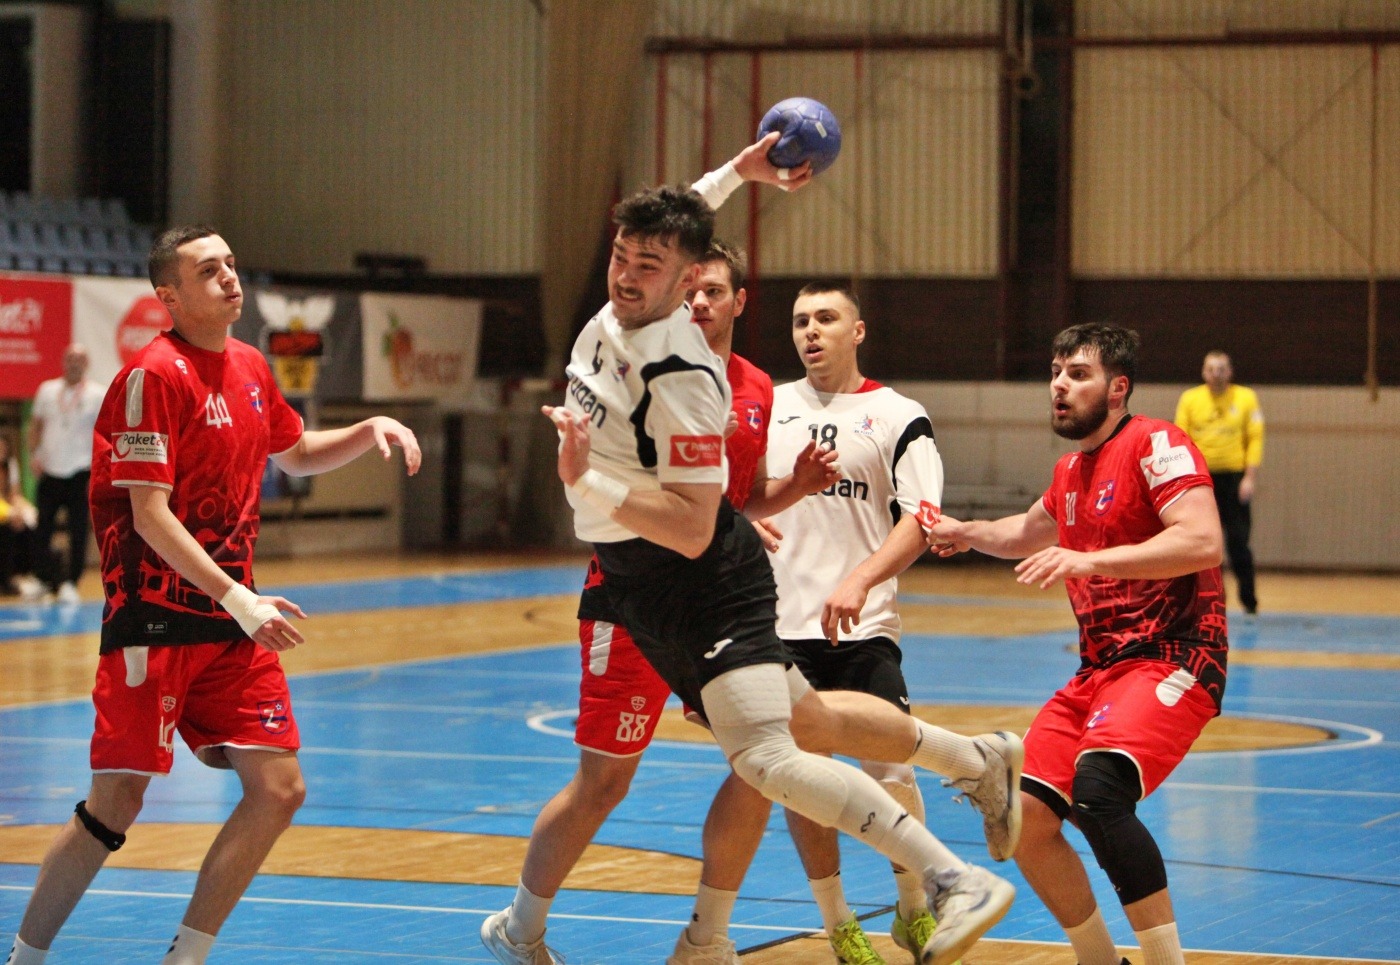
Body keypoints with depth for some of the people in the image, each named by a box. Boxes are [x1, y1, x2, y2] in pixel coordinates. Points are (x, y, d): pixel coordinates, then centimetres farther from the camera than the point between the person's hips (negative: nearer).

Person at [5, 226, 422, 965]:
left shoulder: (251, 369, 11)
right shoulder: (154, 375, -13)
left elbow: (296, 455, 30)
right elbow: (149, 516, -18)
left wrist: (372, 429, 11)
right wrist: (237, 599, -25)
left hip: (232, 620, 7)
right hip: (154, 620, -7)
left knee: (279, 789, -2)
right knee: (115, 806, -6)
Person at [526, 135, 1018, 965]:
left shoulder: (680, 378, -26)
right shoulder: (618, 313, -2)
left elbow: (693, 529, -27)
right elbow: (663, 221, 23)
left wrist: (585, 480, -35)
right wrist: (735, 173, 21)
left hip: (704, 586, -9)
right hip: (638, 582, 9)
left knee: (766, 758, -25)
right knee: (810, 719, 22)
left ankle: (957, 880, -26)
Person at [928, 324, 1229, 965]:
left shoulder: (1155, 444, -9)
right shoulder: (1072, 470, 18)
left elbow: (1203, 543, -25)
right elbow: (1031, 532, 41)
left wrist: (1089, 561, -31)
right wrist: (966, 534, 25)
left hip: (1171, 658, -9)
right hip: (1099, 667, 9)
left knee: (1097, 790, -31)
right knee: (1023, 815, -1)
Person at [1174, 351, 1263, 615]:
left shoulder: (1245, 398, 2)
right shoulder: (1190, 399, 4)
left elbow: (1255, 439, 0)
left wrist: (1250, 477, -8)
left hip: (1234, 477, -1)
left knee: (1238, 540, -2)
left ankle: (1248, 598, 7)